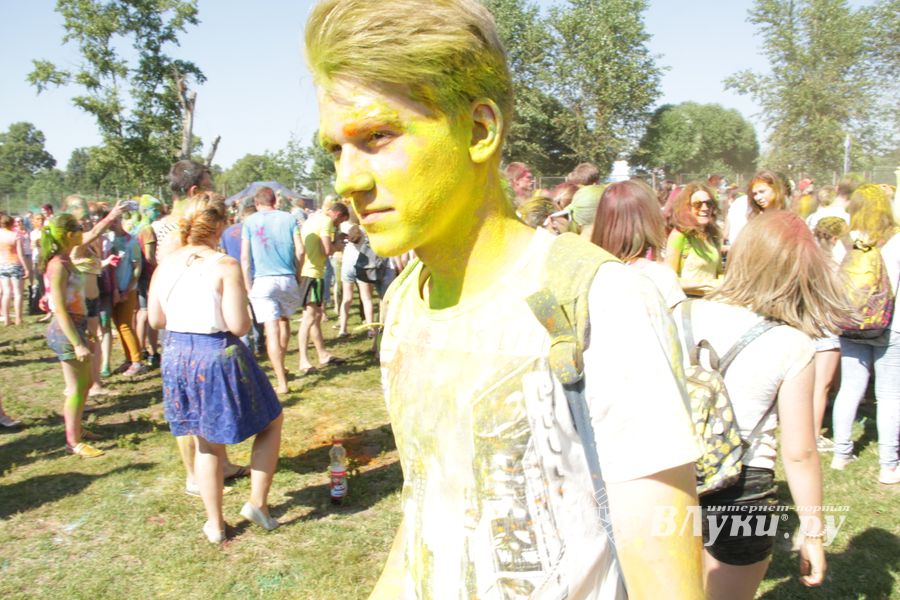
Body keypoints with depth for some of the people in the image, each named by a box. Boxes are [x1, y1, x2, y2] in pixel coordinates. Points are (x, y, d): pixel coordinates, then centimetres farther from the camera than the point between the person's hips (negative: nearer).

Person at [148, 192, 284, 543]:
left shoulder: (166, 266, 1)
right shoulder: (225, 266, -16)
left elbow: (155, 320, 8)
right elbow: (239, 326, -19)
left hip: (177, 357, 6)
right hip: (219, 356, -6)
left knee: (207, 443, 21)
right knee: (271, 422, 18)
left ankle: (215, 524, 31)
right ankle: (257, 503, 17)